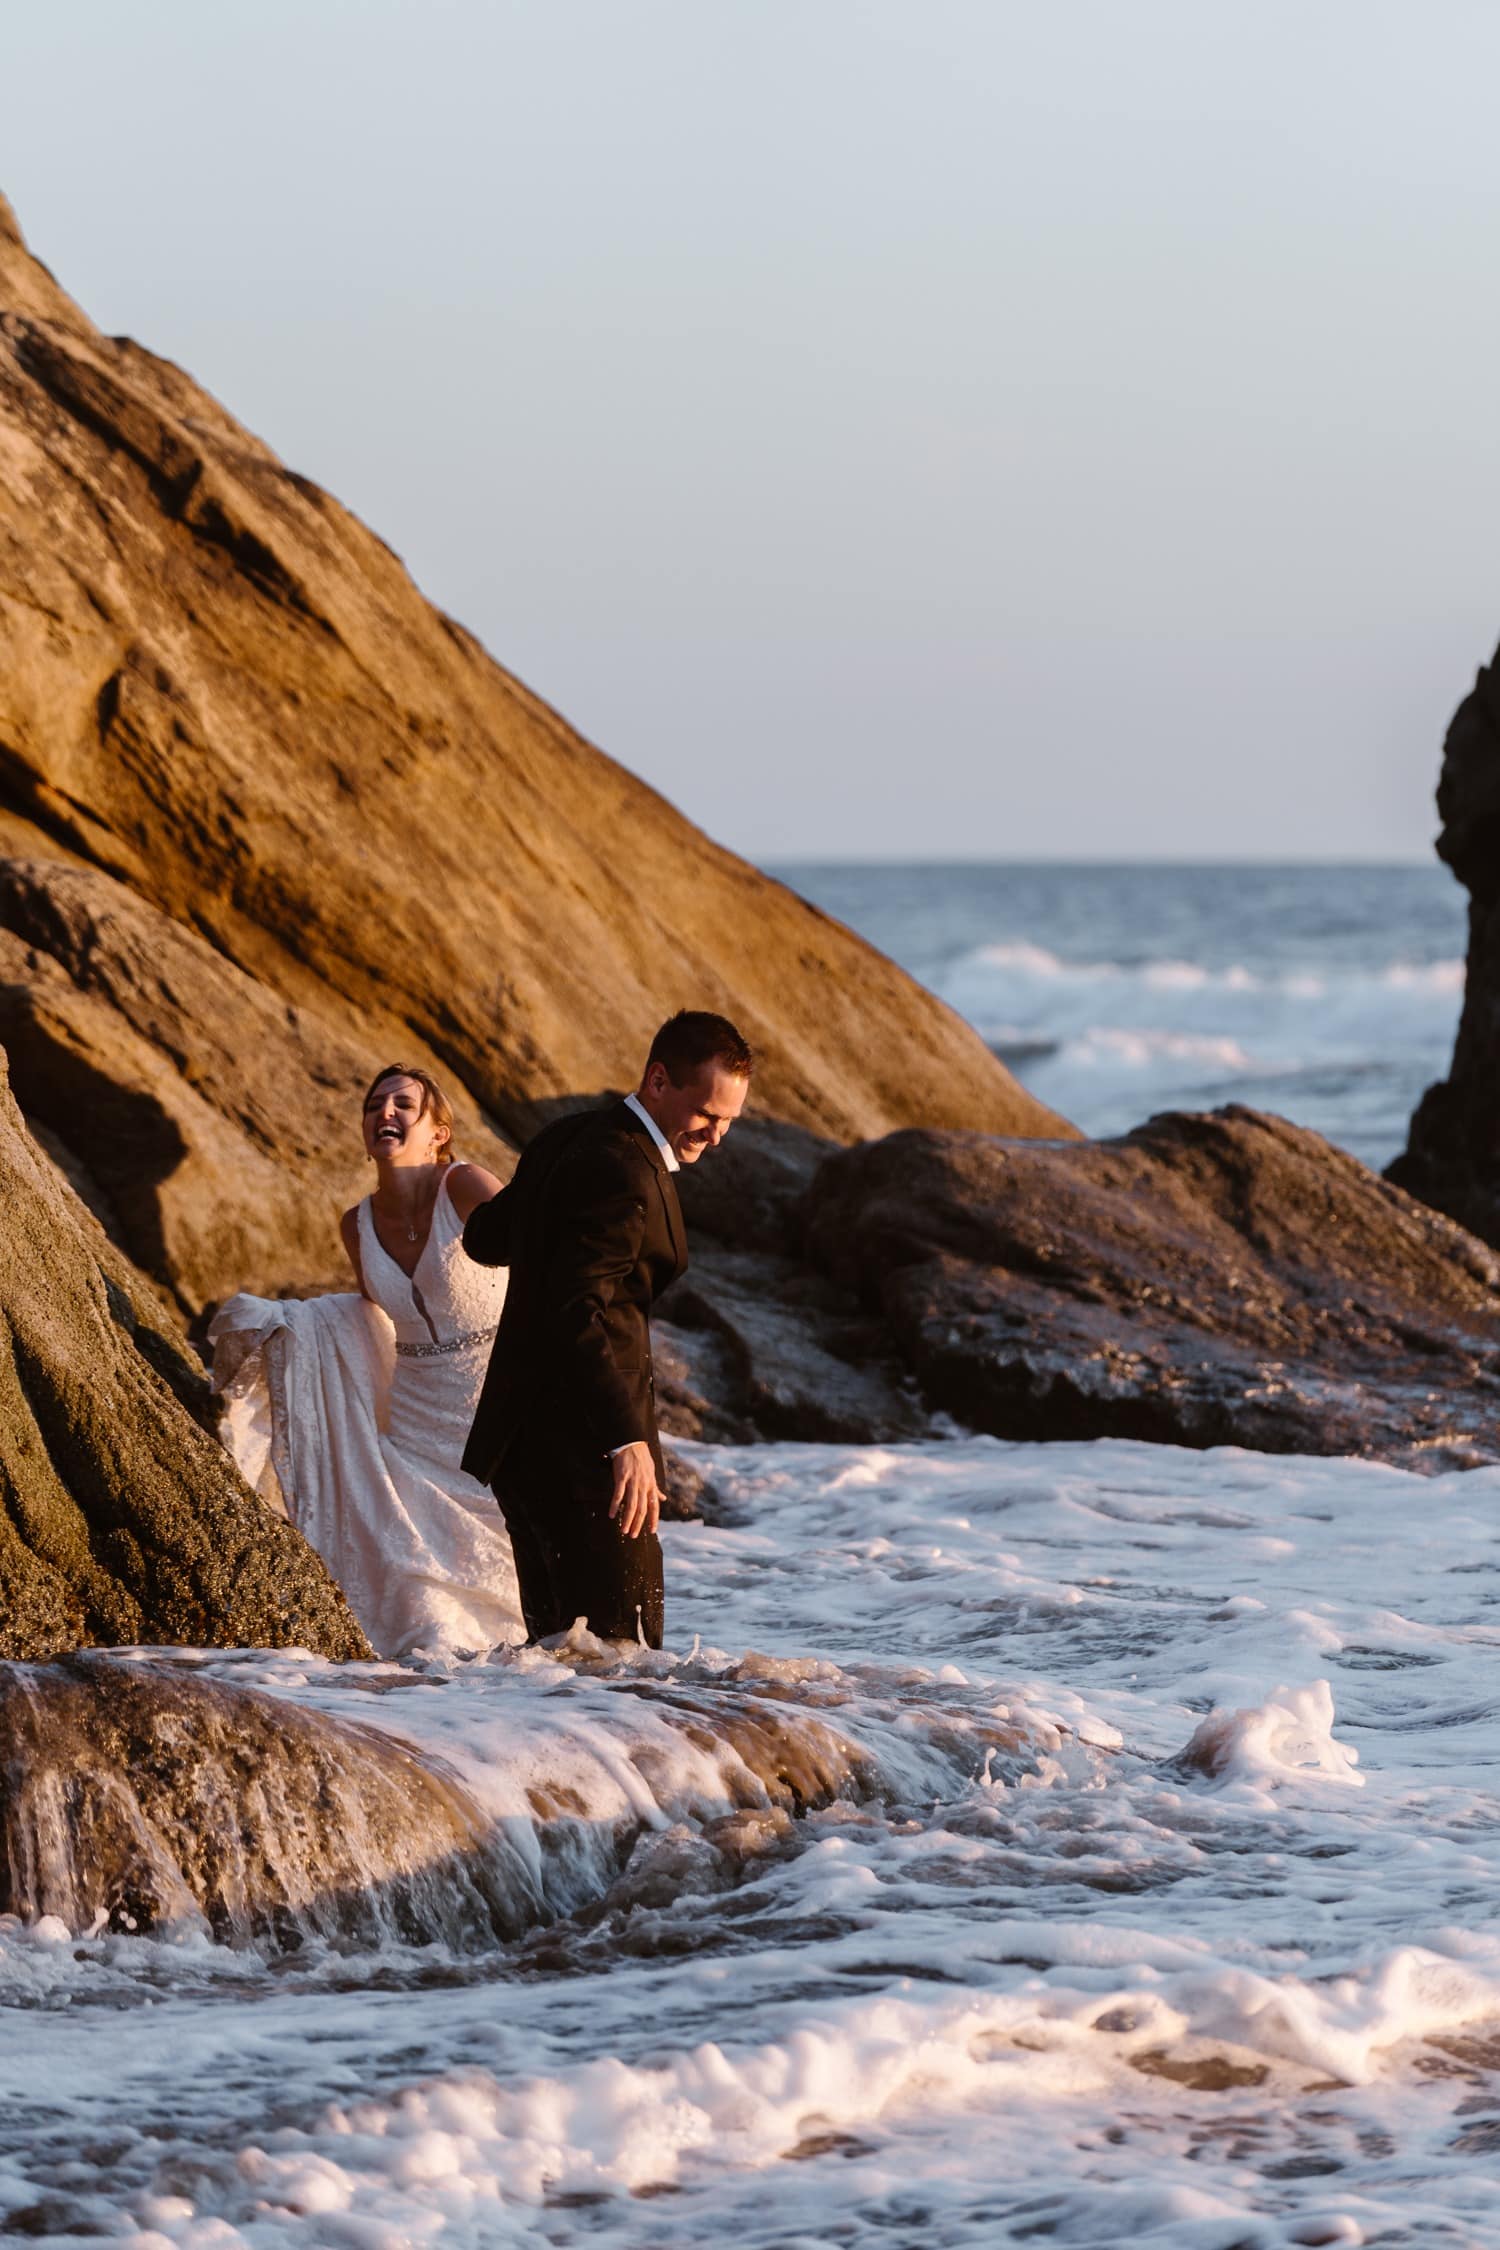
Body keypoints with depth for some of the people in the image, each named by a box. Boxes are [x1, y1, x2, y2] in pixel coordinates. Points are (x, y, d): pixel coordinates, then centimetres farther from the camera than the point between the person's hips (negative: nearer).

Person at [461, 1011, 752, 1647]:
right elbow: (577, 1313, -28)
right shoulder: (622, 1172, -18)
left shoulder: (566, 1140, 12)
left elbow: (484, 1238, 23)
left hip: (526, 1439, 10)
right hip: (581, 1446, -10)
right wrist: (628, 1438, -32)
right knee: (623, 1645, -11)